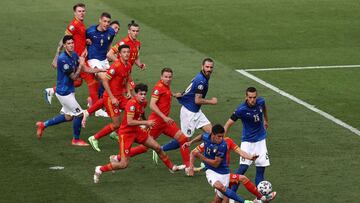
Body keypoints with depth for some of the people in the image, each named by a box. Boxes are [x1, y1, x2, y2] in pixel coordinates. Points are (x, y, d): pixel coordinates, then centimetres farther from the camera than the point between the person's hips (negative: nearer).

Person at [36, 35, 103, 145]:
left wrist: (100, 70, 3)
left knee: (68, 117, 20)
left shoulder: (74, 55, 2)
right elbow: (74, 77, -20)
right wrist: (81, 64, -18)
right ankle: (76, 140, 15)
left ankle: (43, 125, 31)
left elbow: (83, 69, 11)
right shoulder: (63, 59, -24)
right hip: (64, 92, -9)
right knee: (79, 114, -3)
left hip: (69, 90, 9)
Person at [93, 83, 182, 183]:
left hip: (137, 130, 8)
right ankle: (100, 169, 6)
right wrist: (145, 122, -32)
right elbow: (129, 122, -34)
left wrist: (147, 124, 15)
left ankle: (171, 167, 34)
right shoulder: (132, 104, -25)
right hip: (126, 133, -8)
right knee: (124, 164, -11)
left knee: (157, 148, 11)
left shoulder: (144, 103, 1)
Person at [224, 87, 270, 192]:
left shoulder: (260, 102, -8)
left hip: (261, 140, 5)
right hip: (247, 141, -5)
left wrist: (266, 120, 35)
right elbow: (228, 123, -17)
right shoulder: (241, 110, -22)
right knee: (243, 167, -17)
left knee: (261, 168, 2)